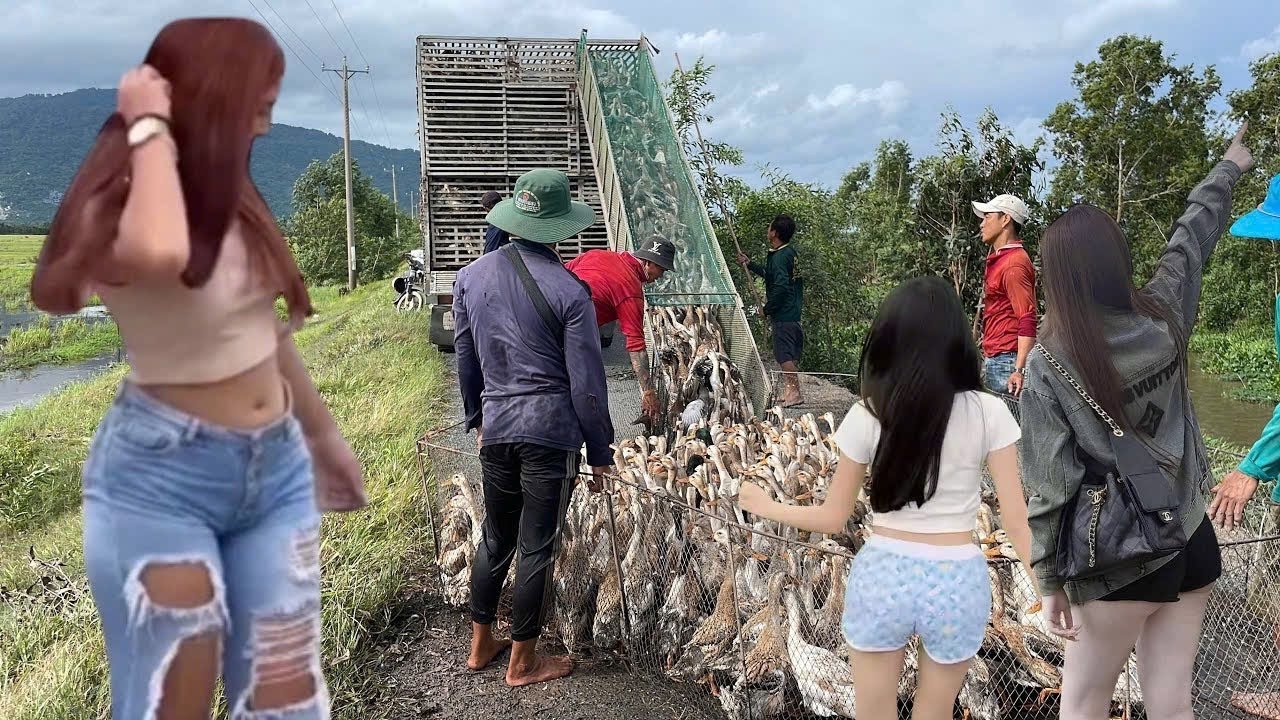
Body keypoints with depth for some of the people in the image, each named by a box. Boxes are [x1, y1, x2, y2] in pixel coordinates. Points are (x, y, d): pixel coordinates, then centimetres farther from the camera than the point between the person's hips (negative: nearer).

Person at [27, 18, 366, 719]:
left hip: (276, 467, 6)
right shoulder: (113, 210, -14)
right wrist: (150, 128, -23)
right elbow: (159, 254, -41)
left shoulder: (231, 196, 5)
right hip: (159, 477, -6)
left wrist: (323, 431, 24)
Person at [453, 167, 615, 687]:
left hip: (495, 428, 5)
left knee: (495, 539, 21)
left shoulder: (470, 277, 3)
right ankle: (522, 662, 21)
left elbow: (465, 360, 12)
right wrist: (599, 451, 0)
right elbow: (587, 382, -10)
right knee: (537, 548, 7)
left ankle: (480, 644, 34)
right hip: (551, 431, -5)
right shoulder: (569, 291, -13)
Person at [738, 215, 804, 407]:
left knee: (784, 355, -6)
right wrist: (750, 264, 33)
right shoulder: (790, 252, 13)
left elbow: (780, 286, -25)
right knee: (792, 355, 14)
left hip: (783, 314, -10)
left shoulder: (779, 257, -17)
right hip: (794, 312, 10)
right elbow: (770, 274, 27)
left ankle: (794, 393, -5)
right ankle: (792, 391, 22)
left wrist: (767, 308, -13)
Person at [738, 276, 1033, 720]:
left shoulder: (867, 416, -7)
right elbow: (1016, 519, -8)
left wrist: (765, 506, 16)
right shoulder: (988, 413, -8)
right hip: (956, 580, 0)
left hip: (881, 575, 0)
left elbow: (833, 518, 0)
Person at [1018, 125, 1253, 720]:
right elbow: (1195, 233, 14)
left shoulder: (1048, 366, -16)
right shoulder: (1164, 318, -4)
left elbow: (1050, 487, -15)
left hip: (1119, 560, -4)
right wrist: (1230, 167, 33)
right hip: (1192, 543, 5)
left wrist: (1050, 581, -5)